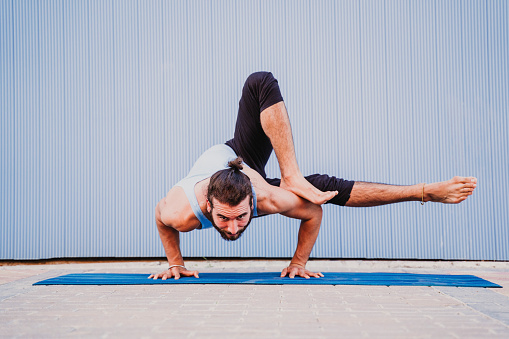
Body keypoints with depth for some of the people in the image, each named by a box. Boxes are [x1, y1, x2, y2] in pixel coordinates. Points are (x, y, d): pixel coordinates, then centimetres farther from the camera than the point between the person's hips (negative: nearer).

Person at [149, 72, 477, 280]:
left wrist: (299, 262, -18)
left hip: (245, 163, -1)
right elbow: (161, 217, -14)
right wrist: (175, 263, -12)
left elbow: (313, 213, -24)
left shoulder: (268, 198, -42)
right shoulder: (180, 213, -40)